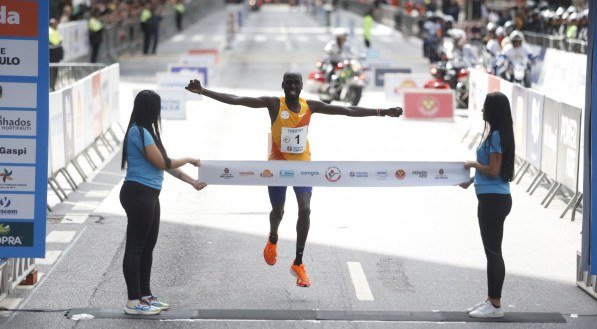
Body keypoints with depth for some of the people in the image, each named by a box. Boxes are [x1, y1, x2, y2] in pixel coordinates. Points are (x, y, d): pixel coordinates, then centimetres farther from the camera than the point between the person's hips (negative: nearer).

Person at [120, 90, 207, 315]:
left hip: (148, 195, 10)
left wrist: (192, 182, 18)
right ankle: (134, 302, -2)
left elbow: (164, 164, 18)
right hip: (138, 194, -10)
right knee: (135, 247, -5)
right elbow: (161, 163, -14)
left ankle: (145, 295, 25)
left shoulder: (146, 131, 15)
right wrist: (188, 160, 1)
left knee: (148, 246, 16)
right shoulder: (139, 131, -16)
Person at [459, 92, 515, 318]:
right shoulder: (497, 134, 13)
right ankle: (491, 300, 23)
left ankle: (495, 305, 1)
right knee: (491, 251, 16)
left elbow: (493, 170, -22)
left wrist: (473, 164, -6)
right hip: (492, 199, 10)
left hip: (493, 200, -10)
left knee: (493, 251, -4)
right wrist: (471, 180, 17)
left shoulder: (496, 136, -18)